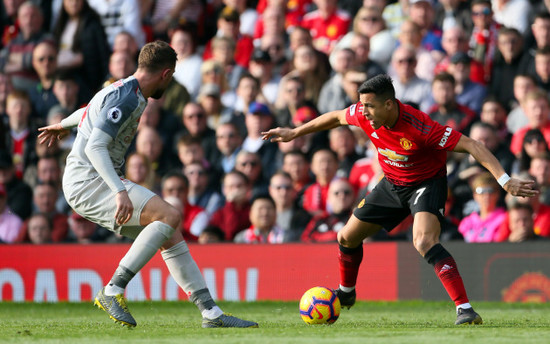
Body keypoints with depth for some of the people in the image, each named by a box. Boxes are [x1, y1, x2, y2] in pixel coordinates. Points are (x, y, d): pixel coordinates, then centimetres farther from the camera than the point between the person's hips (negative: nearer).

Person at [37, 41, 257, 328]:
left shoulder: (125, 91, 16)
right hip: (87, 182, -10)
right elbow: (94, 147, -25)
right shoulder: (126, 98, -16)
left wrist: (63, 125, 58)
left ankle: (211, 312, 5)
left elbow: (86, 112, 37)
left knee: (169, 236, 5)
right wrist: (120, 192, -36)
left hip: (100, 182, 10)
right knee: (170, 215, -23)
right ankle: (113, 291, -22)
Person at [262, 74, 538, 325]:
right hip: (392, 184, 7)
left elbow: (471, 146, -34)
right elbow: (336, 117, 5)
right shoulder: (365, 115, -18)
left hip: (427, 183, -7)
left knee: (424, 242, -33)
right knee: (347, 237, 13)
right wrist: (294, 133, 15)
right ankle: (345, 294, 43)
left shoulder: (419, 127, -36)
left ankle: (465, 310, -35)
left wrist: (505, 181, -42)